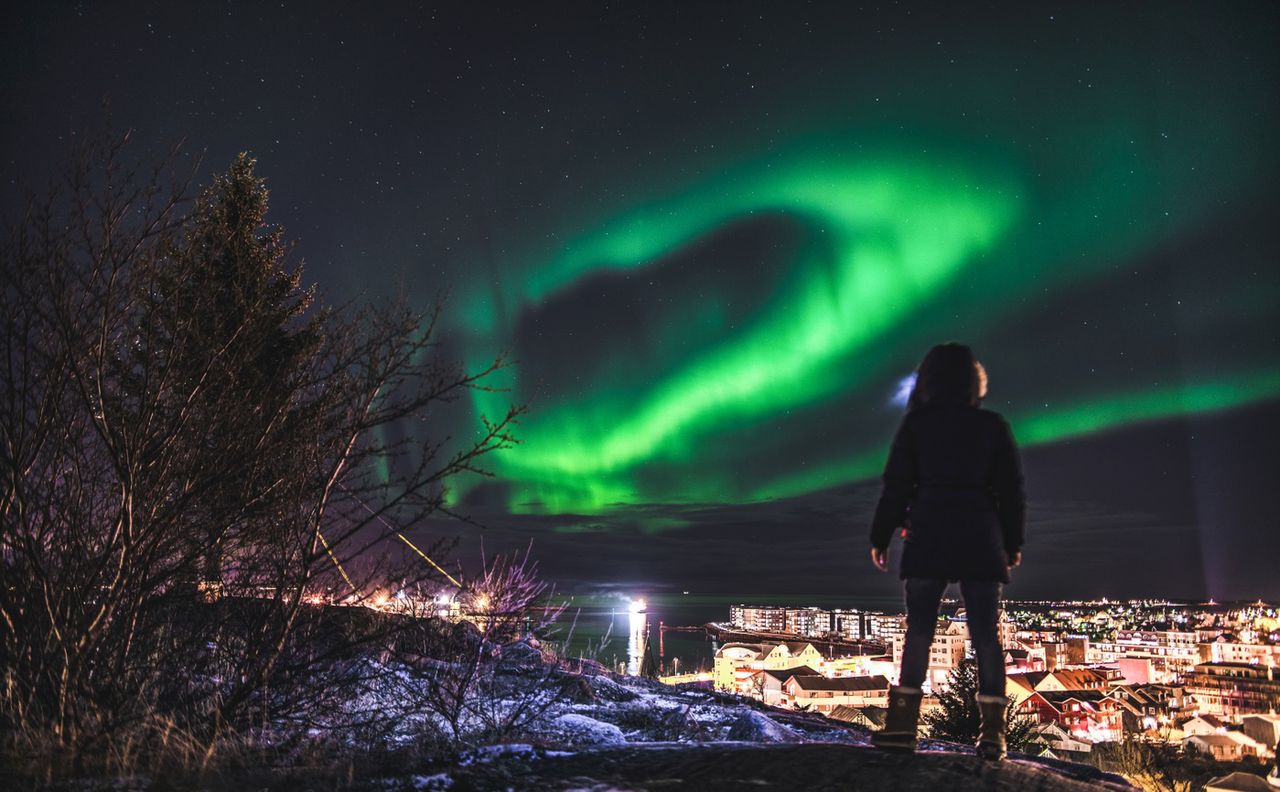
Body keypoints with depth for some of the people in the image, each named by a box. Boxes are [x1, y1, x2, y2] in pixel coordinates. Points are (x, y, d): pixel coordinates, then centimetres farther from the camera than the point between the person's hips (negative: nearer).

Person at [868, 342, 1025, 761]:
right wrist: (1013, 544, 14)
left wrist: (880, 538, 6)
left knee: (918, 630, 4)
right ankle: (992, 733, 3)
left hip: (928, 538, -1)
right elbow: (1011, 490, 6)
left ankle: (903, 724, 3)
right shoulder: (993, 425, 5)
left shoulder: (916, 423, 2)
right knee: (985, 634, 4)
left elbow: (895, 487, 0)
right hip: (981, 540, 1)